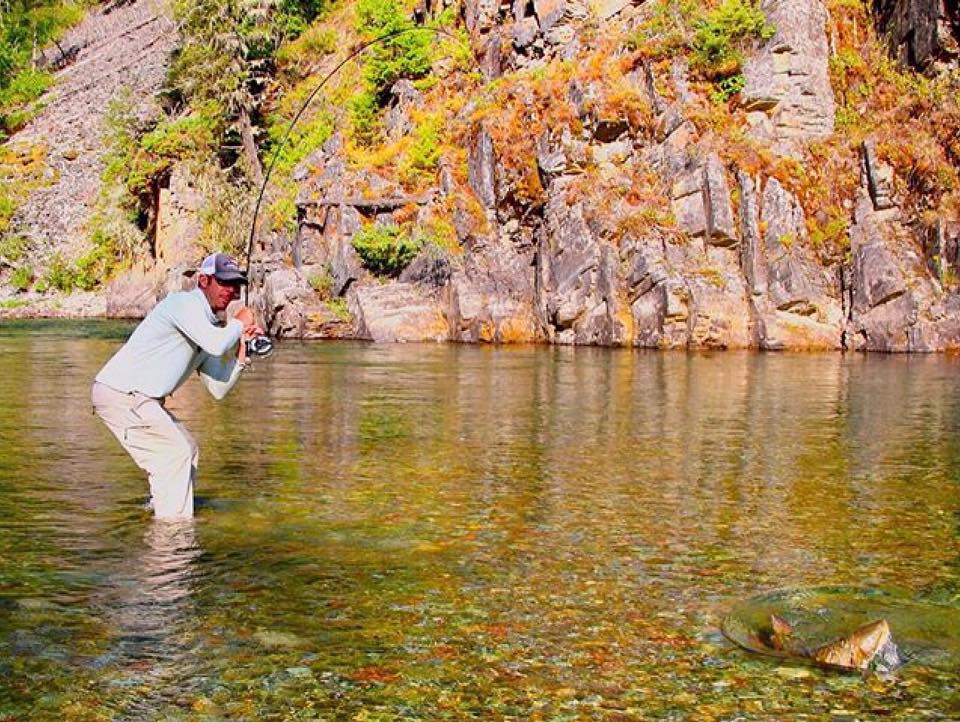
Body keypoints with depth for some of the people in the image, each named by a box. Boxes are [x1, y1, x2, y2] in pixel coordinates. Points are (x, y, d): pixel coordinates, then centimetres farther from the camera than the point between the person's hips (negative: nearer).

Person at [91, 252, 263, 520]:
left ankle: (160, 509, 27)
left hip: (138, 399, 10)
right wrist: (239, 323, -9)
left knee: (187, 448, 18)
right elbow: (216, 345, -29)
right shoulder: (185, 302, -12)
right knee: (175, 454, -11)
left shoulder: (210, 325, 15)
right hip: (121, 394, -10)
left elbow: (218, 389, 13)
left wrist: (242, 350, 3)